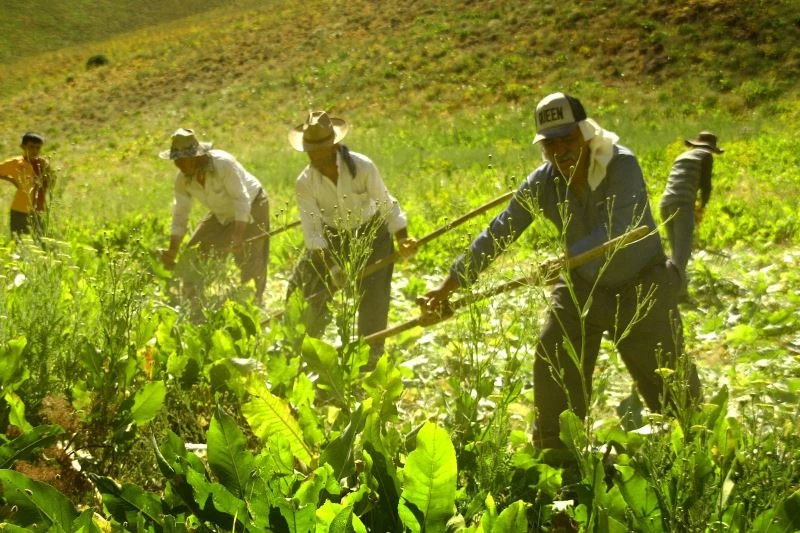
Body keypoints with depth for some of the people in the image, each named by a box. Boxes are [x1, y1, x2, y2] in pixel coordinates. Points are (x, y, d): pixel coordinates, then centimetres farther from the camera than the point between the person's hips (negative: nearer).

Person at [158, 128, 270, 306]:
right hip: (222, 215, 6)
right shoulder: (183, 179, -14)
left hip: (251, 208, -6)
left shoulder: (223, 163, -33)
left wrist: (237, 238, -39)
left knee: (249, 263, -13)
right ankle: (193, 303, 13)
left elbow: (242, 200, -33)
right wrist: (172, 253, -13)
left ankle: (256, 303, 8)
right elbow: (180, 216, -8)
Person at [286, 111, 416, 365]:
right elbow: (312, 230, -19)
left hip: (371, 232, -2)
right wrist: (332, 267, -27)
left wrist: (402, 239, -26)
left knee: (372, 296, -9)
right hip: (332, 237, 2)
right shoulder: (305, 182, -20)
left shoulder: (362, 167, -25)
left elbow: (386, 203, -16)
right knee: (304, 289, -3)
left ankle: (370, 358, 6)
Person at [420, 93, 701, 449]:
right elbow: (497, 234, -11)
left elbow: (616, 231, -35)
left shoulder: (621, 165, -23)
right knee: (554, 372, 0)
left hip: (642, 288, -4)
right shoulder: (543, 183, -11)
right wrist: (448, 286, -15)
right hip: (582, 289, 4)